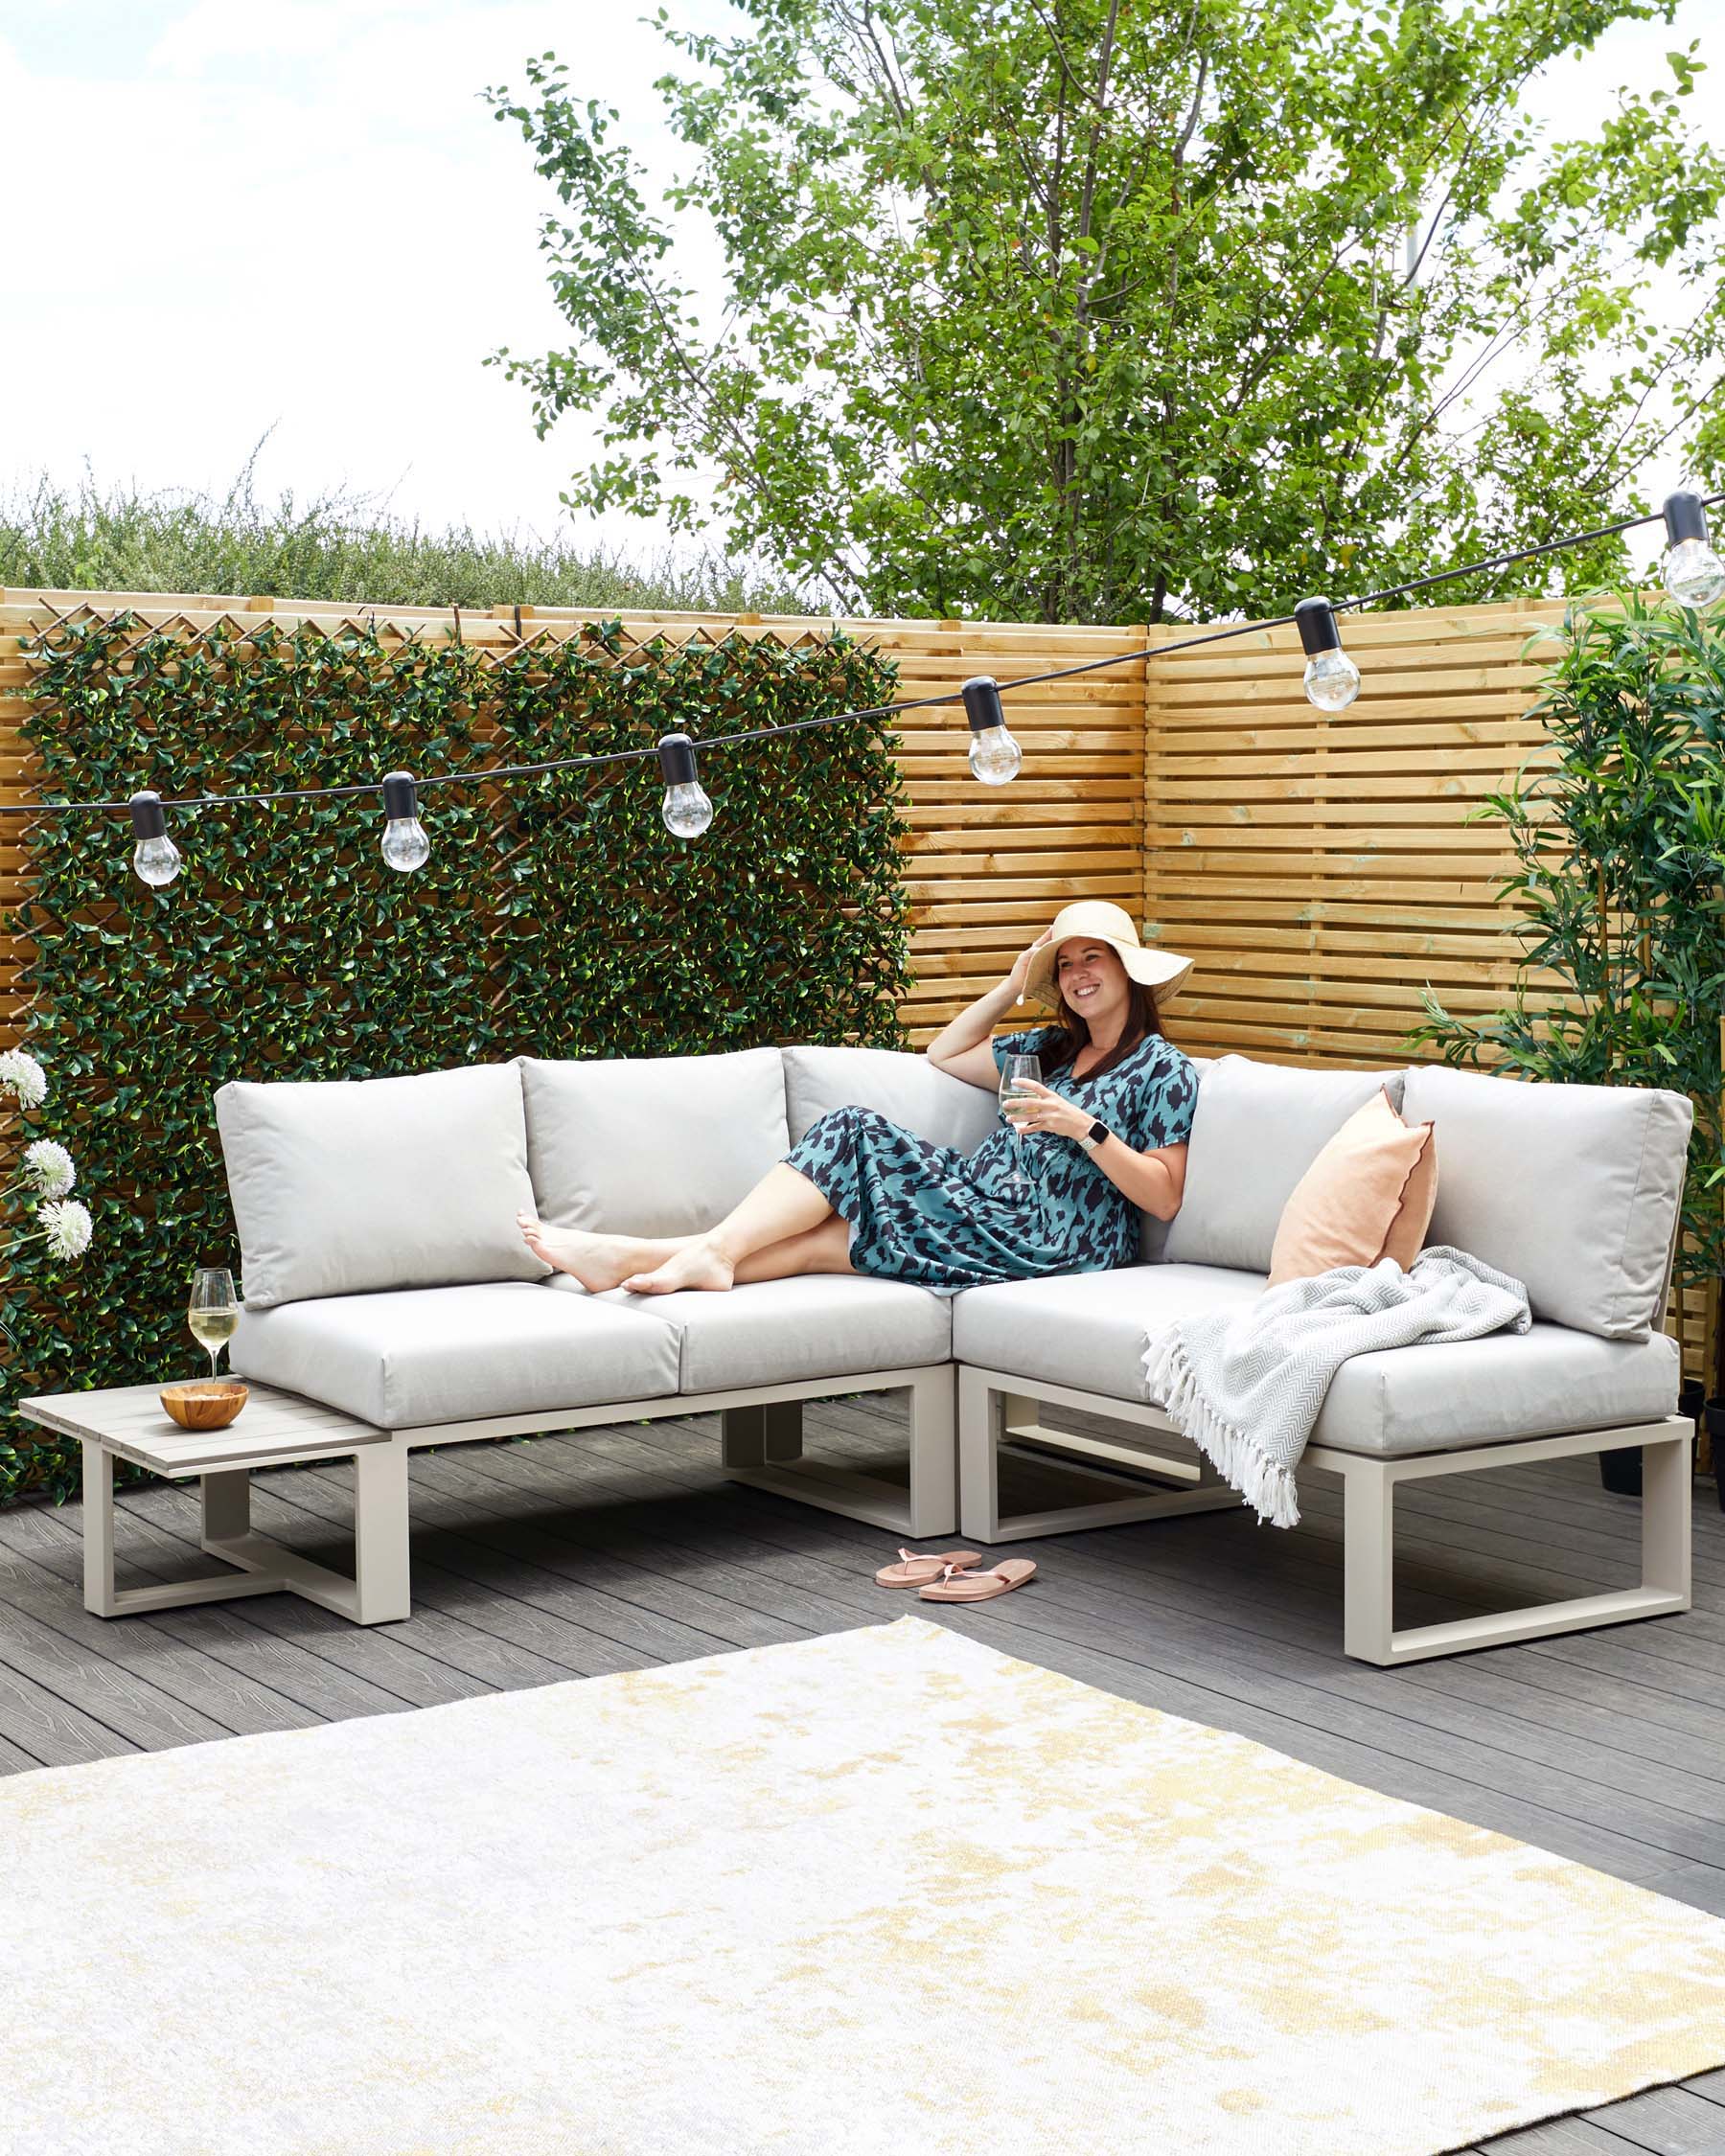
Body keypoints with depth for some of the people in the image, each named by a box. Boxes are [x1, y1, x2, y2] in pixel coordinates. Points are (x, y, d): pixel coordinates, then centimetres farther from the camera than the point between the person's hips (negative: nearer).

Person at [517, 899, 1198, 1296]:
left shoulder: (1162, 1069, 3)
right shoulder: (1055, 1048, 26)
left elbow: (1165, 1199, -5)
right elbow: (945, 1054, 33)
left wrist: (1083, 1127, -14)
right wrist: (1015, 985, 23)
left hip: (1048, 1241, -7)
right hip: (988, 1211, 7)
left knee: (857, 1135, -20)